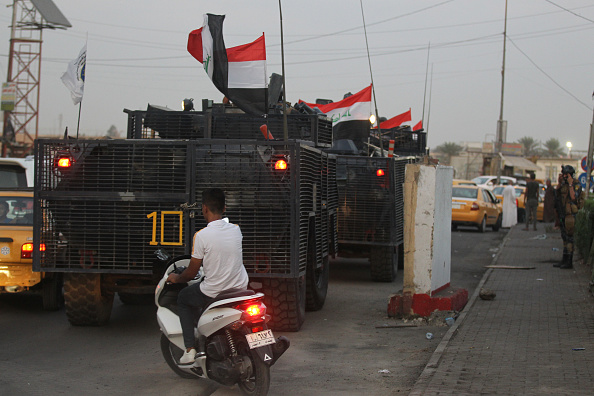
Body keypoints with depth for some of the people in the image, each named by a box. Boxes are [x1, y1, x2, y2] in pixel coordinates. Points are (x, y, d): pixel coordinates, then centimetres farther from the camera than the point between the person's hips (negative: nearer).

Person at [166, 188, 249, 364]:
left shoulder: (201, 235, -16)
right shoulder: (236, 230, 0)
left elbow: (191, 273, -8)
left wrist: (176, 278, 14)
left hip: (213, 293, -5)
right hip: (241, 288, 5)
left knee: (183, 298, 23)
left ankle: (190, 348, 13)